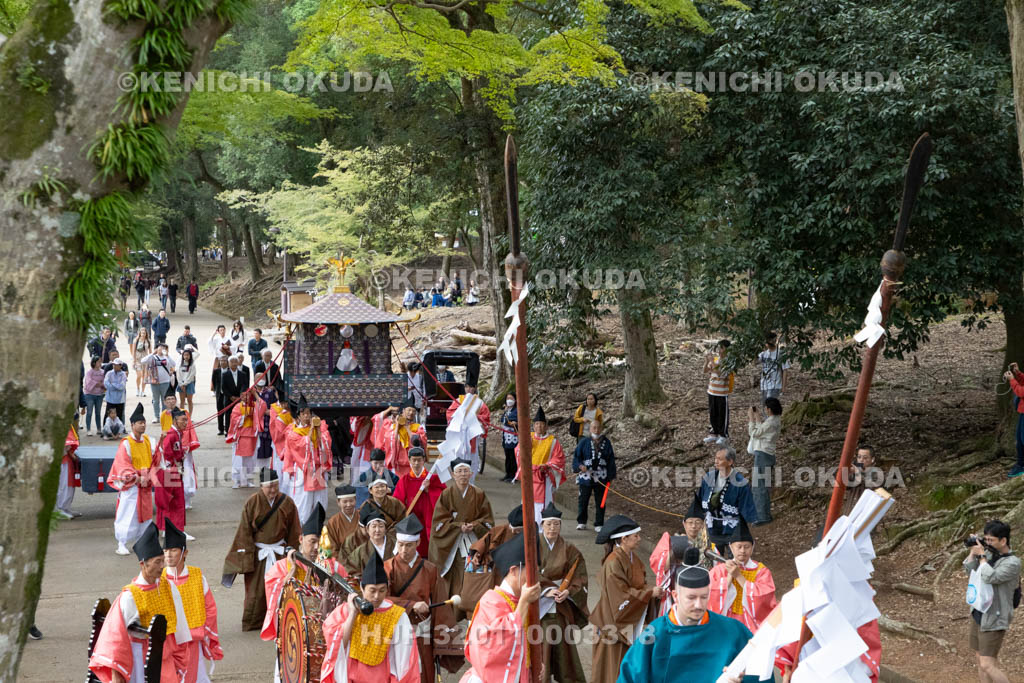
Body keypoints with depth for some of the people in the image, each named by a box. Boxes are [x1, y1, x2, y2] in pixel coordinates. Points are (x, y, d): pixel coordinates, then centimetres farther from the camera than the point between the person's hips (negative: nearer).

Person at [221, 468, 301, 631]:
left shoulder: (286, 503, -2)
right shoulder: (253, 502, -8)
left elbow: (294, 532, 5)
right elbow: (245, 531, -5)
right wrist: (247, 555, -8)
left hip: (279, 551, 2)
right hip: (258, 551, -2)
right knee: (256, 589, 2)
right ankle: (253, 623, 14)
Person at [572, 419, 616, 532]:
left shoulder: (606, 442, 3)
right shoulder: (584, 442, -2)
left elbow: (611, 460, 6)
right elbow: (576, 457, 0)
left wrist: (611, 476, 3)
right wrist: (580, 466, -20)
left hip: (601, 478, 1)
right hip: (586, 477, -1)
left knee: (600, 502, 5)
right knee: (583, 500, 7)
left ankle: (599, 525, 14)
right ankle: (581, 522, 22)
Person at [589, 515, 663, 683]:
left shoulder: (633, 557, 5)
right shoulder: (613, 563, -22)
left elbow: (639, 584, 11)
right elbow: (621, 595, -23)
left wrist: (653, 591, -10)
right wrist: (650, 593, -18)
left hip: (632, 620, 8)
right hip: (616, 620, -8)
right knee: (615, 666, 2)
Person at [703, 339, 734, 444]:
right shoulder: (715, 358, 4)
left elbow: (721, 374, -27)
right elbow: (705, 371, 8)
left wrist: (712, 362, -26)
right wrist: (706, 361, -9)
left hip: (722, 393, -6)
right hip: (712, 391, 6)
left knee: (723, 414, 4)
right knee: (712, 414, 14)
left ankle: (723, 435, 16)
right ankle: (714, 433, 27)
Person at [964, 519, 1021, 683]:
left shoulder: (1012, 563, -17)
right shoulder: (990, 554, 5)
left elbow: (990, 577, -28)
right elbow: (968, 569, 13)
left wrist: (981, 556, -16)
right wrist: (973, 551, -1)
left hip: (993, 621, -8)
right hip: (978, 616, 8)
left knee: (987, 665, -13)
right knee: (982, 663, 12)